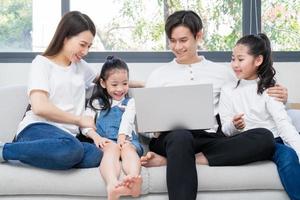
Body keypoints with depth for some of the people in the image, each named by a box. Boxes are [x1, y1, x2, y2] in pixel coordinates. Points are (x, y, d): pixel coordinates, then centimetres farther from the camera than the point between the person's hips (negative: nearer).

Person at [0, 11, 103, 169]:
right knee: (71, 149, -40)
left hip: (65, 136, 6)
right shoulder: (42, 63, 3)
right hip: (37, 128, -5)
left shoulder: (81, 66, 22)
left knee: (96, 156, -30)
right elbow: (40, 107, -11)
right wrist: (79, 120, -4)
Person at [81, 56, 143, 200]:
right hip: (105, 141, -1)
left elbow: (127, 121, -1)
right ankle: (112, 186, -67)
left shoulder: (129, 102, 20)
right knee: (112, 148, -36)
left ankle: (133, 178, -68)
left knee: (128, 148, -34)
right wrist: (96, 137, -14)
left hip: (126, 139, 1)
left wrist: (121, 139, -21)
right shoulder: (96, 103, 22)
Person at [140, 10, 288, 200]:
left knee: (265, 138, -27)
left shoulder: (221, 72, 20)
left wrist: (277, 99, 6)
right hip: (173, 137, -2)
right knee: (181, 136, -40)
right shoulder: (158, 75, 17)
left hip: (209, 139, 3)